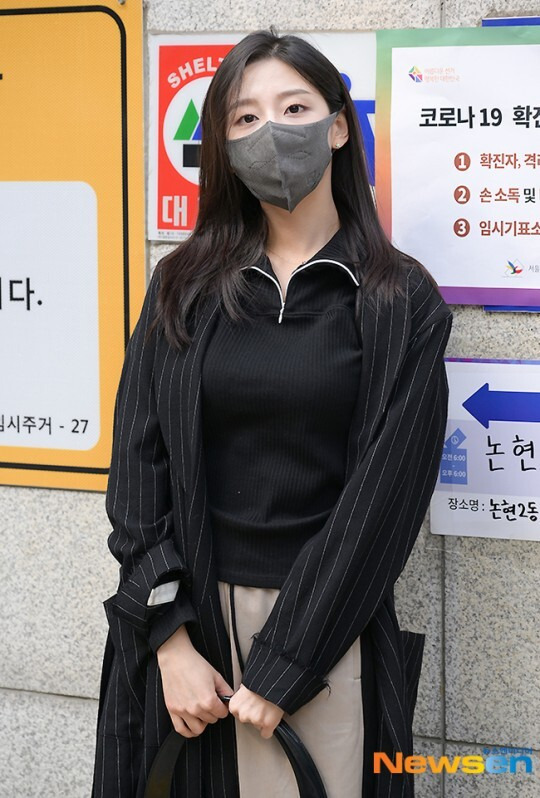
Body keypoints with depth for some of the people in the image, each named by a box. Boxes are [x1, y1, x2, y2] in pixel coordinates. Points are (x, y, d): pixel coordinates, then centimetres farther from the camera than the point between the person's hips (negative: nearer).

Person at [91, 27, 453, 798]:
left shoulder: (401, 301, -3)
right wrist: (171, 637, -9)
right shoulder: (183, 286, 4)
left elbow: (385, 493, -8)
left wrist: (282, 664, -12)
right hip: (191, 614, 2)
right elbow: (139, 460, 0)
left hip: (327, 626, -2)